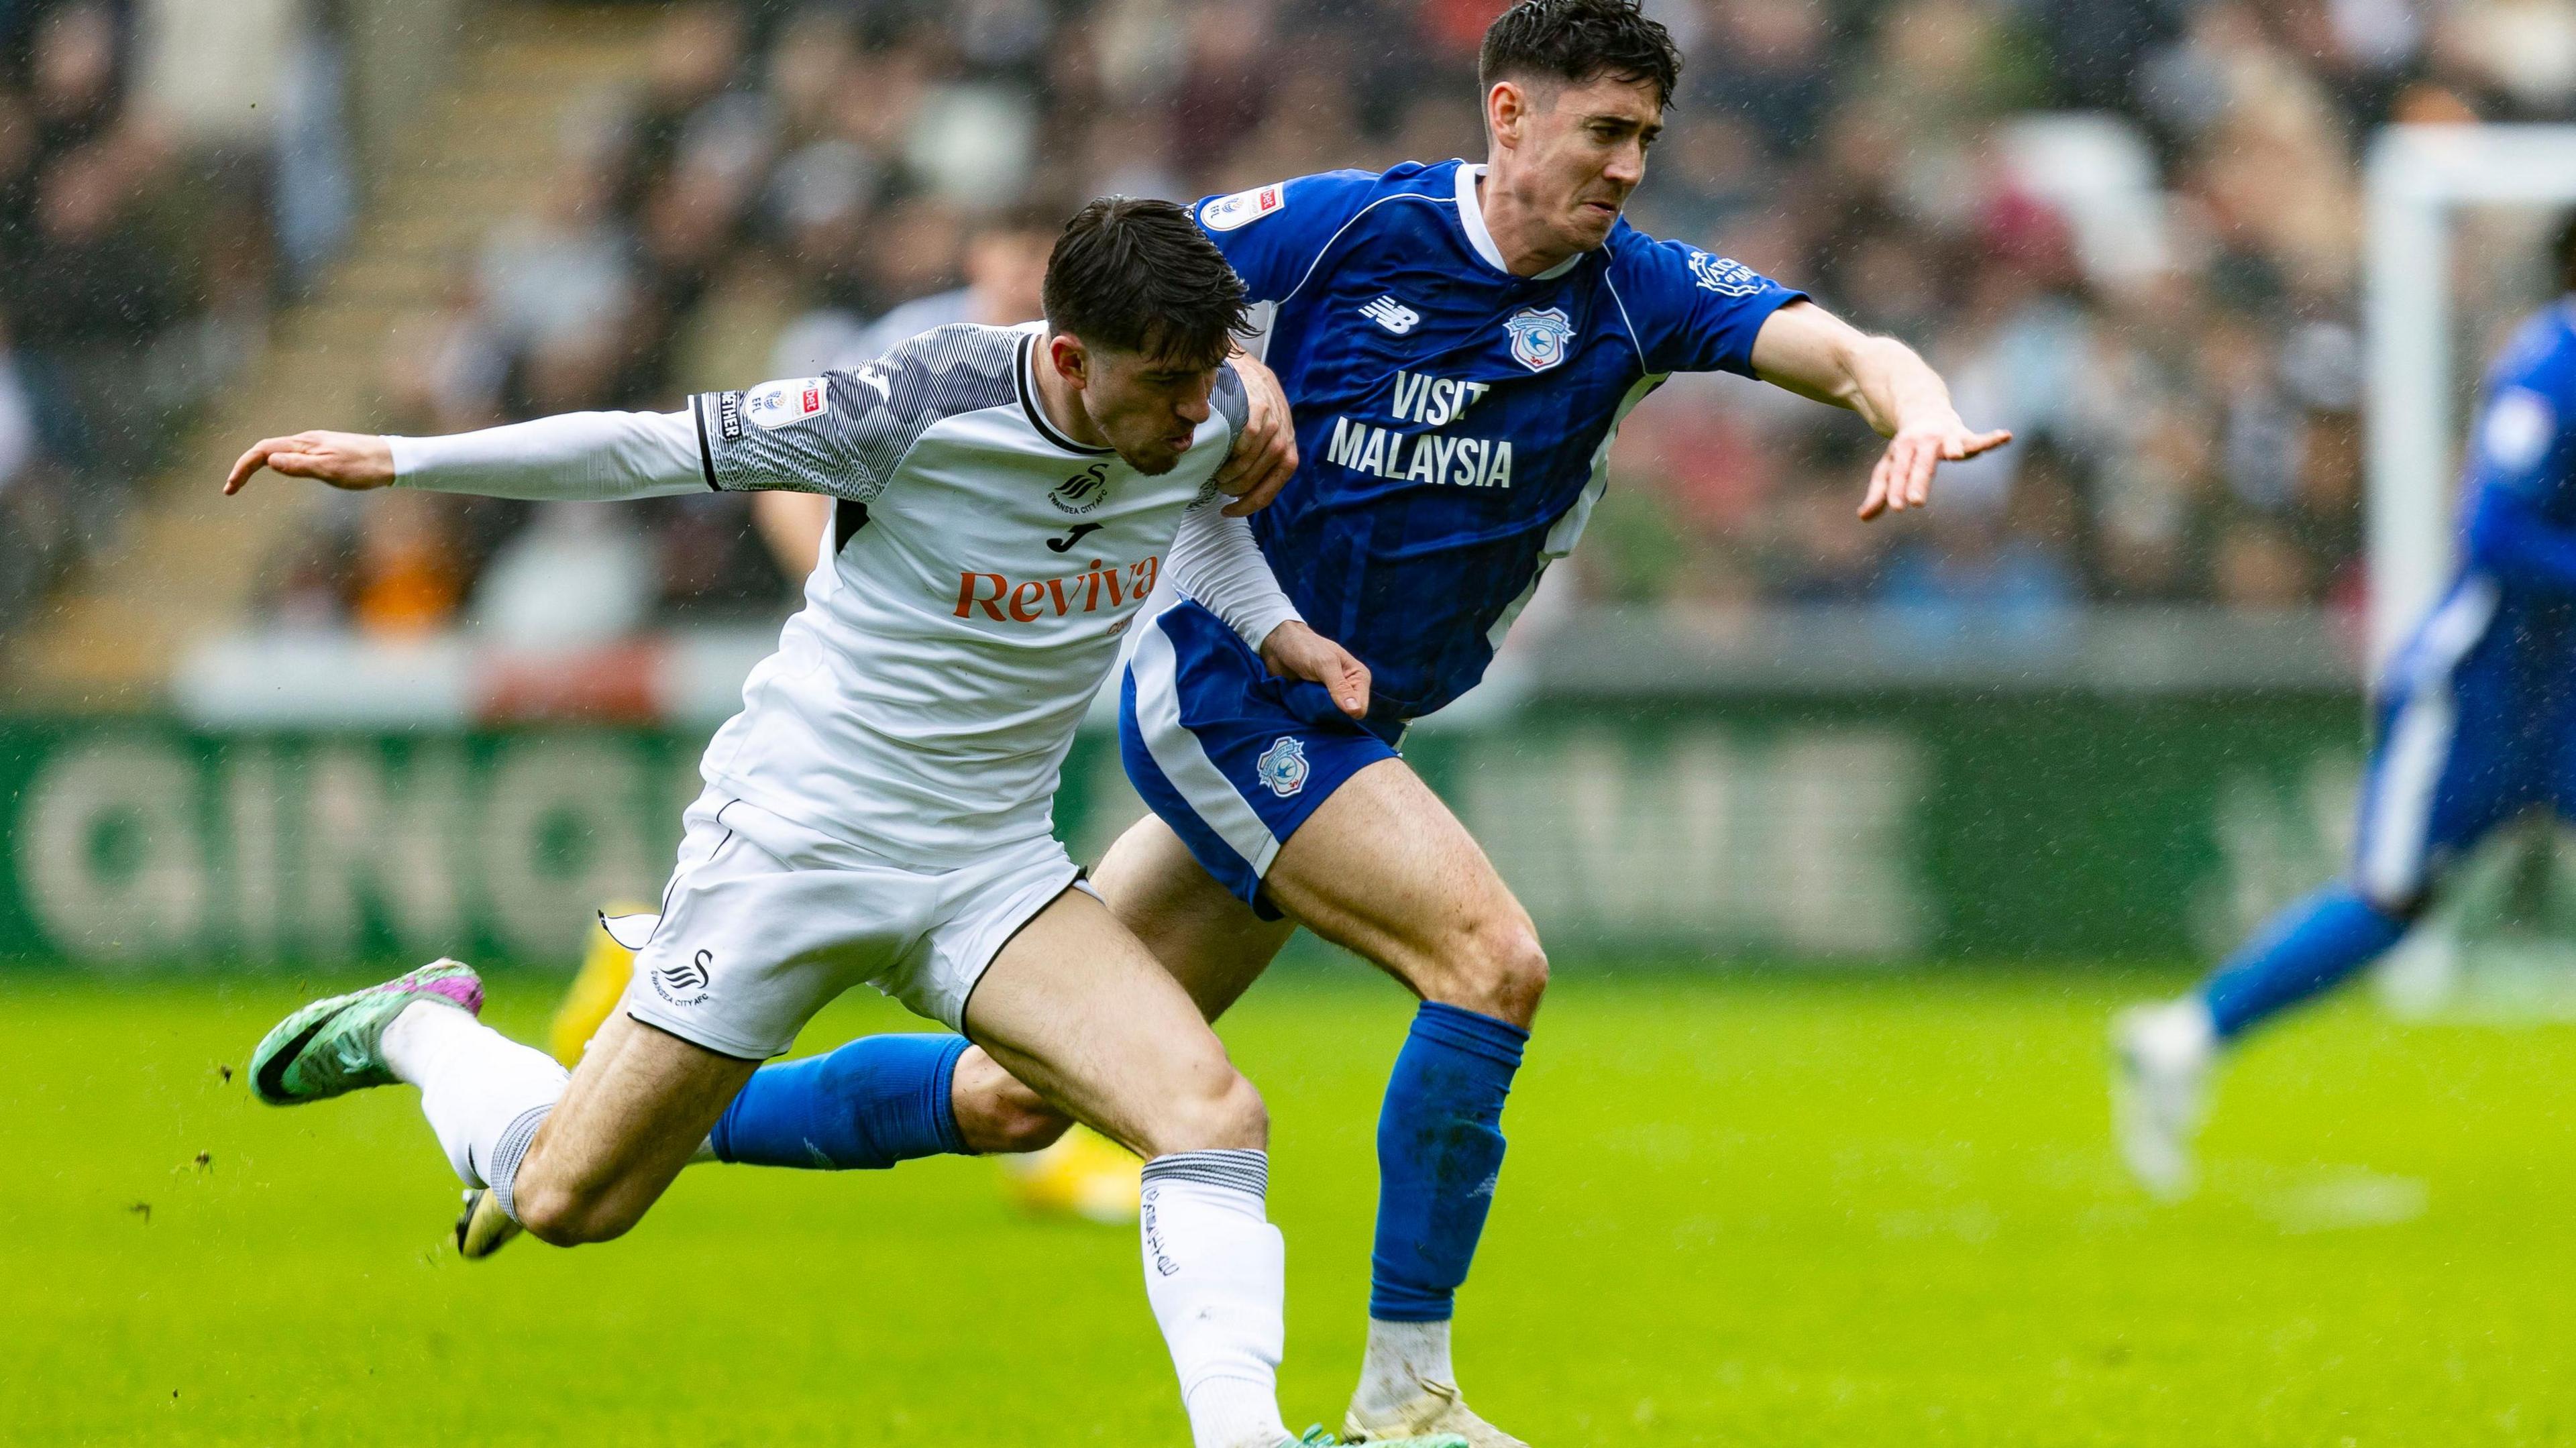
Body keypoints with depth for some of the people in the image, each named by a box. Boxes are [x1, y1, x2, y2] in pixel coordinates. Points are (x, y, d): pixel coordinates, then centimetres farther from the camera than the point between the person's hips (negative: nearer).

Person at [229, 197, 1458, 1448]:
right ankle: (422, 1030, 33)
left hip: (991, 865, 4)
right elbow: (658, 447, -13)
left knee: (1214, 1115, -21)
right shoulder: (923, 408, -24)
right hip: (798, 830, -4)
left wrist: (1272, 626, 6)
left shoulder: (1206, 417, -7)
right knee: (568, 1202, 3)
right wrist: (396, 461, -10)